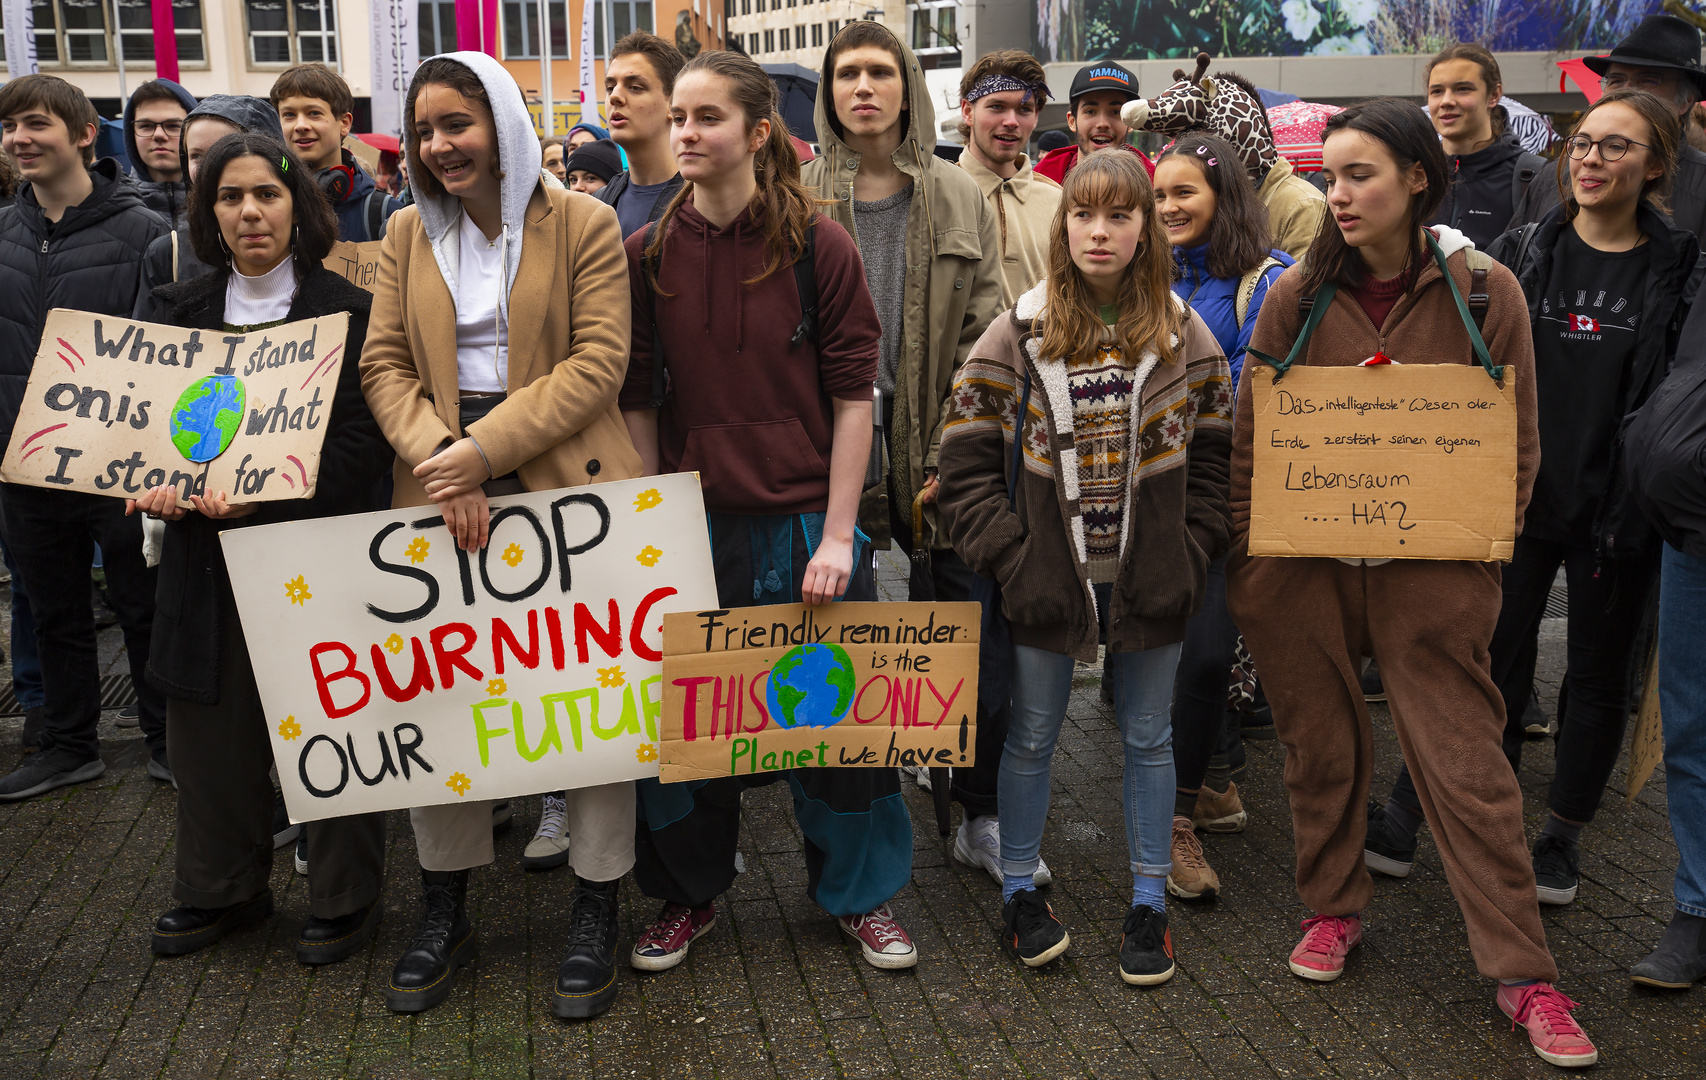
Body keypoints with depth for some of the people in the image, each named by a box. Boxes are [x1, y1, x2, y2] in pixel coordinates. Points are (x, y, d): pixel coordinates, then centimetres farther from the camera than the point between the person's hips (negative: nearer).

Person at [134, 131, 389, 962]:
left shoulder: (346, 310, -4)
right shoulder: (182, 309, 11)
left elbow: (362, 443, -9)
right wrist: (157, 481, -8)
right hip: (206, 555, 5)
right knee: (212, 725, 11)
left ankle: (343, 897, 21)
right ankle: (222, 888, 31)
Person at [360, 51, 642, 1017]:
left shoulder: (583, 224, 0)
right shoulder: (407, 237, 12)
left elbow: (596, 363, -8)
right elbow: (385, 365, 6)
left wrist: (485, 447, -16)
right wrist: (437, 459, -13)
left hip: (570, 491, -3)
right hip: (445, 496, 3)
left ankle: (595, 918, 17)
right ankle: (445, 913, 24)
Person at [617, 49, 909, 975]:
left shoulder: (819, 245, -4)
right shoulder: (647, 256, 2)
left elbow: (852, 396, -5)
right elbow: (638, 403, 4)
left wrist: (836, 536, -10)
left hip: (803, 525, -1)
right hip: (692, 525, 2)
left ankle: (857, 891, 29)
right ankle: (688, 893, 31)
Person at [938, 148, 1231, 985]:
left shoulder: (1185, 337, 0)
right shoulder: (1018, 334, -4)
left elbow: (1216, 454, 6)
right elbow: (968, 459, -2)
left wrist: (1192, 551, -3)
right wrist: (1009, 556, -8)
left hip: (1152, 581, 1)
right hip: (1047, 576, -1)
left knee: (1147, 738, 12)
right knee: (1032, 736, 10)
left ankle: (1148, 904, 26)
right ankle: (1019, 891, 28)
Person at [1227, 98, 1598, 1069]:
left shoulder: (1484, 292, -2)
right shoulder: (1299, 295, 1)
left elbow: (1518, 442, 4)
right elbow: (1250, 434, 5)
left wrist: (1483, 549, -4)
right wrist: (1247, 556, 0)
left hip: (1434, 567, -1)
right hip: (1303, 561, 2)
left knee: (1465, 759, 0)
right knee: (1321, 744, 12)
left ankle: (1523, 972, 11)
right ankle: (1334, 908, 34)